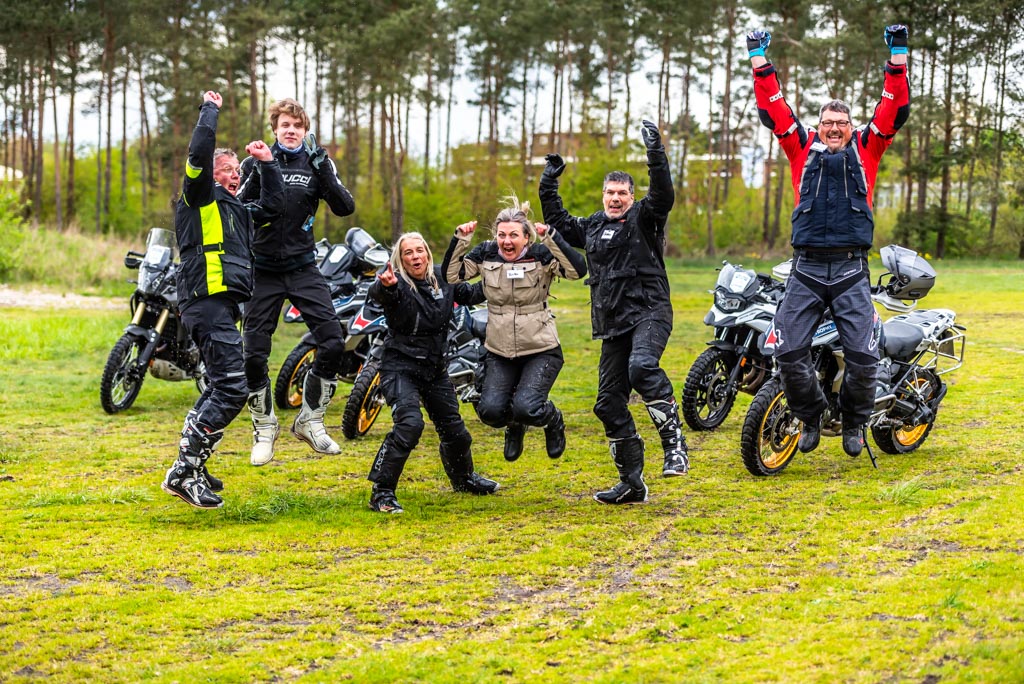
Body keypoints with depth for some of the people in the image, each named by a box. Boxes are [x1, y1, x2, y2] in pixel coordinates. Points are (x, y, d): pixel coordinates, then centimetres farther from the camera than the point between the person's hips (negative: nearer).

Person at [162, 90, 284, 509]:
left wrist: (267, 163, 25)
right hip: (206, 300, -10)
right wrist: (210, 110, -4)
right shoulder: (199, 199, -1)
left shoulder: (236, 210, 25)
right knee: (232, 387, -17)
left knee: (221, 388, 15)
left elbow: (274, 203, 31)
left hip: (224, 304, 10)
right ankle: (184, 473, -16)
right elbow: (199, 152, -15)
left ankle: (190, 466, 20)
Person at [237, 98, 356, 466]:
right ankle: (264, 428, 18)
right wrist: (257, 176, -23)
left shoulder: (316, 163, 4)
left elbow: (345, 208, -8)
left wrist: (323, 170, -19)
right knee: (254, 353, -2)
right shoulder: (256, 163, 1)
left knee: (333, 342, -10)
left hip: (303, 267, 1)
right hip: (263, 270, -1)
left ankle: (310, 420, 7)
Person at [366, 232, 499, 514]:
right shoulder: (397, 284, -16)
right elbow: (376, 292, -39)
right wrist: (385, 286, -63)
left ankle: (463, 478, 44)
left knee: (455, 430, 15)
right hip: (400, 367, -6)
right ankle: (381, 492, -20)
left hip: (435, 368, 6)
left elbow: (471, 293, 16)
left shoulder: (442, 279, 1)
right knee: (410, 423, -27)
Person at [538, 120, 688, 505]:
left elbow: (663, 194, -18)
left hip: (649, 312, -7)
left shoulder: (644, 217, 2)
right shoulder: (591, 226, 19)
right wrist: (549, 185, 28)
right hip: (612, 325, 7)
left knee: (642, 367, -36)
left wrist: (655, 152, -25)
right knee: (610, 402, 4)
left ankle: (675, 445, -31)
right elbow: (557, 223, 34)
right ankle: (632, 483, 12)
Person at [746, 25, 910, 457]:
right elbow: (772, 109, 10)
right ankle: (810, 418, 15)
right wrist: (758, 57, 7)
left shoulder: (866, 148, 12)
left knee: (863, 356, -9)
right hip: (806, 270, 1)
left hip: (851, 271, -1)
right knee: (789, 352, -8)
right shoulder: (802, 147, 13)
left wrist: (898, 55, 1)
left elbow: (895, 109, 6)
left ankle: (854, 422, 16)